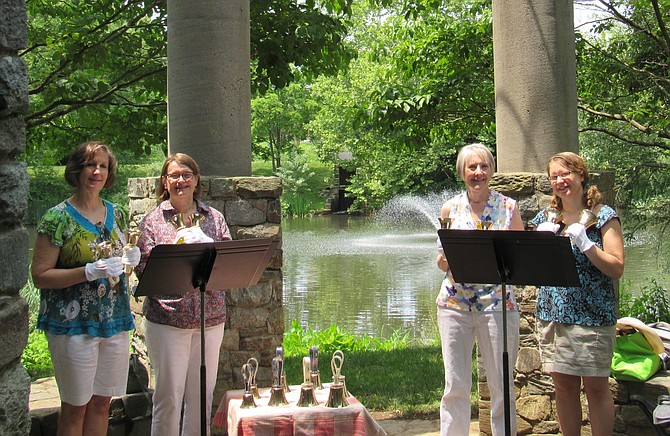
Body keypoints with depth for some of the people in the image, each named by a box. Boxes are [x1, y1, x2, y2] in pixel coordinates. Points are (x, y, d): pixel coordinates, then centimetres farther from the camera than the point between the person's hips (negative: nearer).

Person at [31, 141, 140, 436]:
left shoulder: (115, 214, 10)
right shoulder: (57, 218, -9)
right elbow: (40, 276, -12)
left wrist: (129, 259, -2)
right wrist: (89, 272, -23)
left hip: (114, 322, 5)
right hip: (73, 324, -5)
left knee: (101, 401, 12)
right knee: (76, 407, 4)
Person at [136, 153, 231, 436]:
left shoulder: (214, 218, 9)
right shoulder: (153, 220, 2)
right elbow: (144, 269, -5)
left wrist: (205, 245, -15)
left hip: (210, 319, 3)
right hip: (168, 318, -3)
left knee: (202, 396, 10)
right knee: (168, 396, 1)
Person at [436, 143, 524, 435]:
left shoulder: (508, 207, 3)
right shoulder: (450, 209, 6)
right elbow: (442, 262, 12)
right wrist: (445, 258, -11)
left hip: (497, 304, -1)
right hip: (454, 304, 1)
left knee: (501, 385, 5)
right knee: (455, 385, 4)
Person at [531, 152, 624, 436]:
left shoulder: (603, 216, -2)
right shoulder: (546, 217, 11)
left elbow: (616, 269, -9)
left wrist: (584, 242, -19)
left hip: (592, 315, -4)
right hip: (552, 314, 4)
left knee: (595, 385, 0)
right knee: (563, 385, 8)